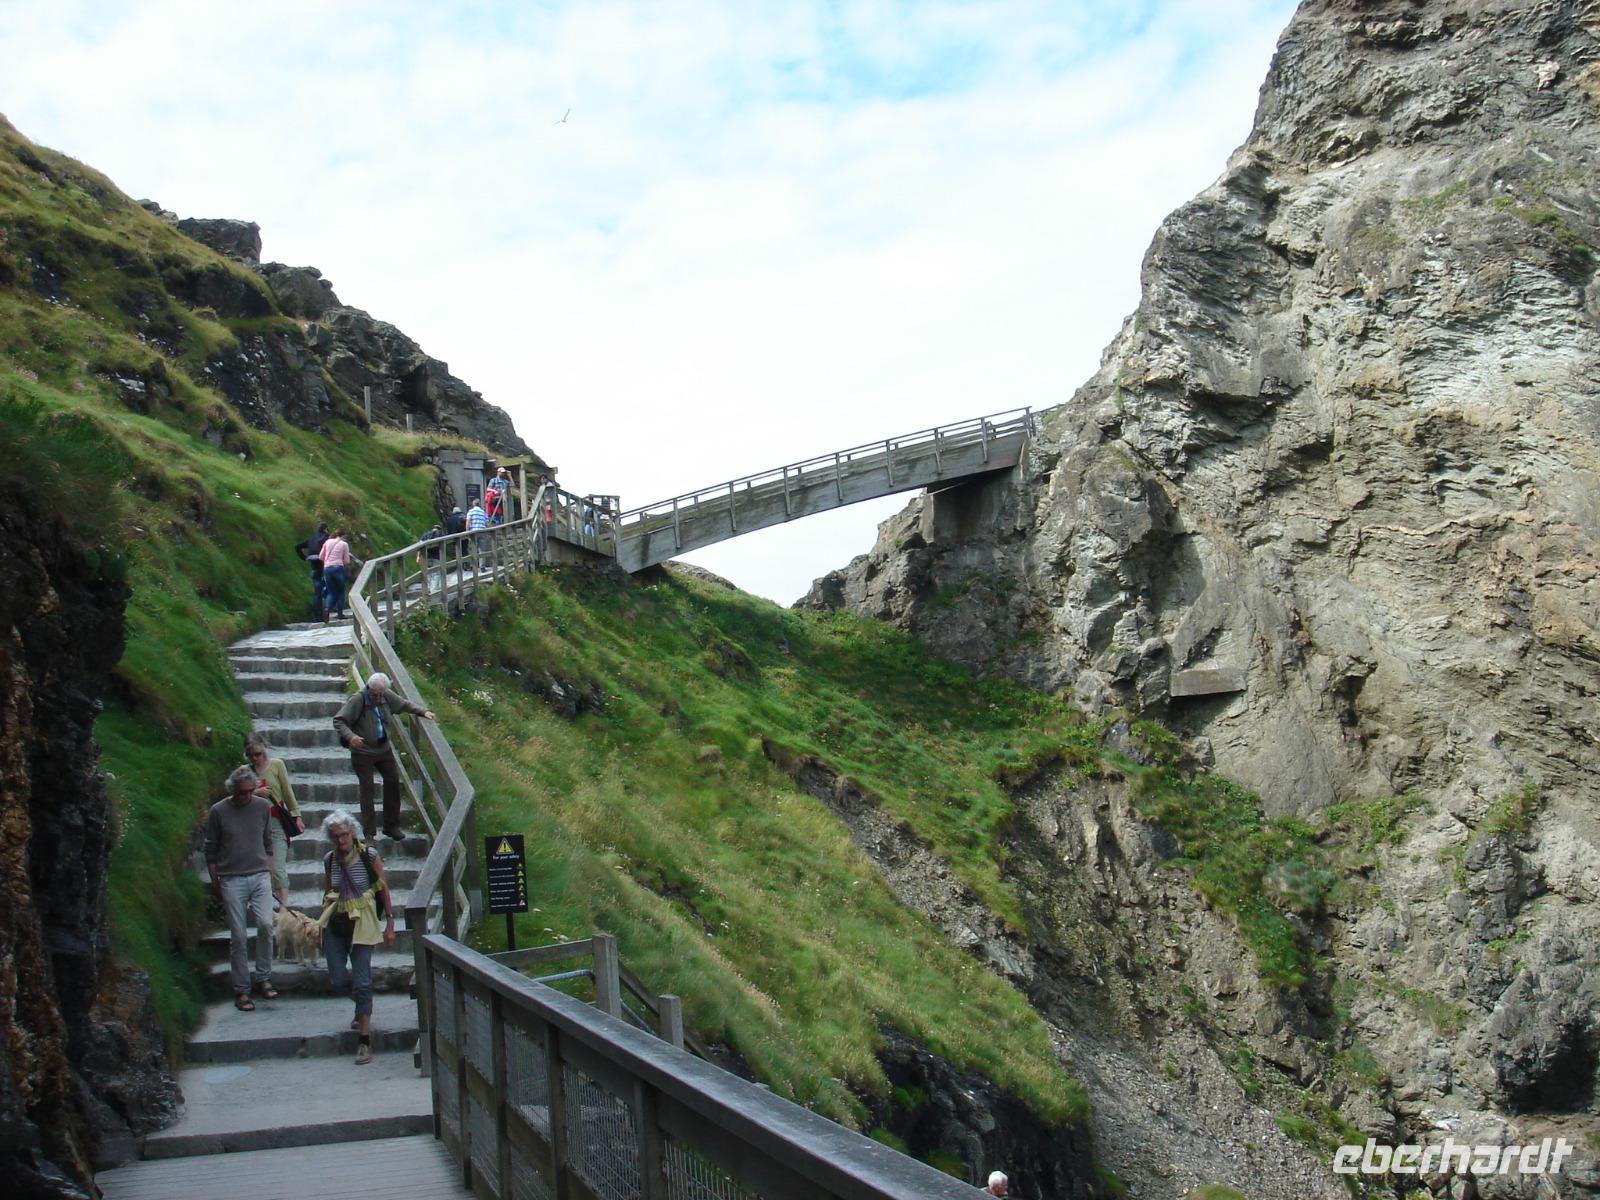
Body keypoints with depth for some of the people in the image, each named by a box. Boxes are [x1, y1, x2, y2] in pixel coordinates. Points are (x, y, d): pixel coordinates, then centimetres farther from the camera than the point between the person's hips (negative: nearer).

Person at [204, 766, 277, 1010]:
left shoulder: (262, 806, 4)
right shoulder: (218, 811, -3)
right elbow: (210, 850, 5)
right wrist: (215, 882, 6)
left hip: (260, 876, 2)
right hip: (231, 879, -2)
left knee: (265, 924, -14)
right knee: (238, 936, -1)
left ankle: (263, 978, 2)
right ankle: (241, 990, 8)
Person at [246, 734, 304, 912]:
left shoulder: (276, 764, 2)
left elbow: (288, 792, 4)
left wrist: (296, 816, 4)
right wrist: (255, 793, -11)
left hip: (276, 821, -2)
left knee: (278, 867, -9)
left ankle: (283, 907, -11)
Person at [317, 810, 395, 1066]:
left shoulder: (369, 856, -7)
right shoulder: (329, 859, 4)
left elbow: (384, 890, -1)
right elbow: (327, 894, 15)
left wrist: (390, 924, -1)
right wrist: (322, 924, 17)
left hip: (362, 923, -4)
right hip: (335, 925, 4)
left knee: (362, 981, -8)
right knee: (339, 982, 3)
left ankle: (364, 1040, -1)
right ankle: (363, 1008, 37)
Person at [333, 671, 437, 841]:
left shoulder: (387, 696, -5)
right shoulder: (357, 700, -19)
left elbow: (405, 704, 13)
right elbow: (338, 721, -19)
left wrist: (423, 712, 3)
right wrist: (350, 736, -35)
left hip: (384, 749, 6)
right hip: (363, 752, -5)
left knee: (393, 782, 7)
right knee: (366, 788, -3)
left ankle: (391, 826, 21)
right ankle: (369, 831, 5)